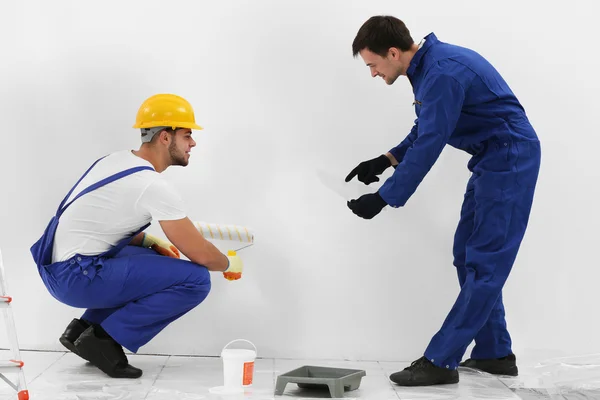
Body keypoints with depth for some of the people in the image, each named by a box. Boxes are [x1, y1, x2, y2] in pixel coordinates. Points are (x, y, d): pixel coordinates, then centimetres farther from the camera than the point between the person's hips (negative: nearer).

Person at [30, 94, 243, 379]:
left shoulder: (117, 161, 11)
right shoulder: (154, 187, -16)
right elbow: (199, 253, -12)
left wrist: (150, 241, 13)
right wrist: (229, 264, 9)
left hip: (59, 267, 10)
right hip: (76, 276, -9)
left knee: (157, 258, 26)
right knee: (196, 279, -13)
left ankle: (85, 329, 16)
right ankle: (106, 339, -6)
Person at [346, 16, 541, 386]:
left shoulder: (442, 73, -24)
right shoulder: (427, 66, 8)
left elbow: (429, 146, -24)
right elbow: (425, 130, 18)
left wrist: (383, 199, -18)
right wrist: (385, 160, 5)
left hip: (510, 160, -10)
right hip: (490, 161, 10)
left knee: (484, 263, -8)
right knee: (470, 256, 12)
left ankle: (441, 361, -7)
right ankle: (495, 353, 19)